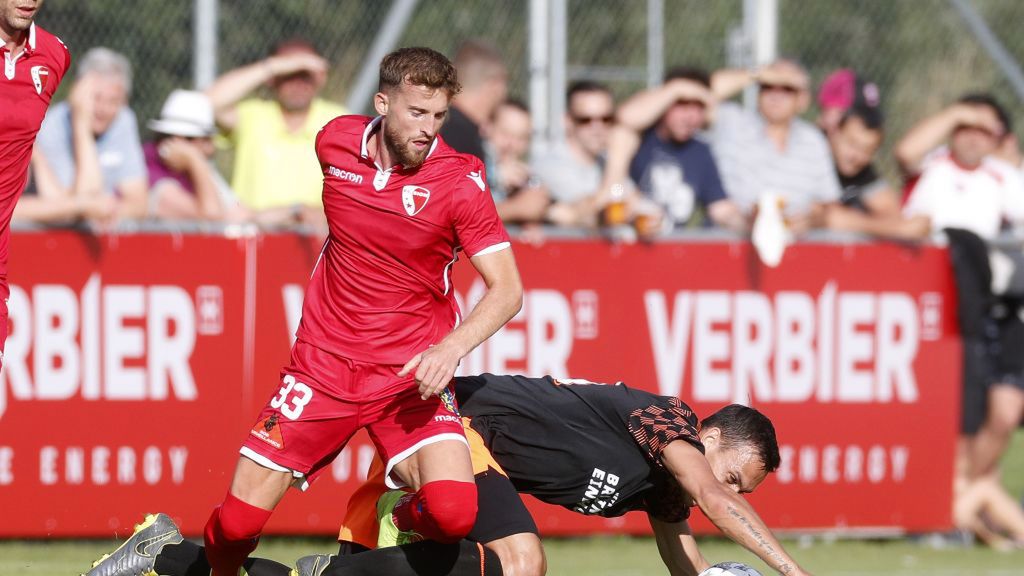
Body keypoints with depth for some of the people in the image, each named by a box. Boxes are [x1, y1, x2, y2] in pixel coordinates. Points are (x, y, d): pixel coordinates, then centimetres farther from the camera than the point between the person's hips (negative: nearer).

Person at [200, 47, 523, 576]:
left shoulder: (460, 180, -12)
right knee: (238, 519, -5)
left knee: (453, 512, -25)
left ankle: (401, 520, 12)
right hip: (323, 364, 3)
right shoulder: (335, 141, -1)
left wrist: (452, 346, -29)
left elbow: (507, 289, -14)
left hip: (411, 375, -2)